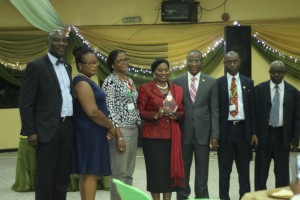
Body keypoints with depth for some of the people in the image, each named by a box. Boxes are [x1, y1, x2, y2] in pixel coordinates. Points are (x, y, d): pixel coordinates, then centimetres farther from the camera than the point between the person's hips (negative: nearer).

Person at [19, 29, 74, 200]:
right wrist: (30, 131, -14)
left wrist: (73, 123, 11)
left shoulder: (67, 67, 14)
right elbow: (26, 102, -10)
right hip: (48, 129, -6)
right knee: (46, 177, 0)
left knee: (63, 176, 11)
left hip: (68, 127, 7)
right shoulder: (37, 66, -7)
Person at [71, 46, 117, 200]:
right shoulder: (82, 82, -15)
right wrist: (111, 127, -10)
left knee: (87, 174, 12)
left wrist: (106, 127, 9)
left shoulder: (87, 81, 16)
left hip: (91, 132, 10)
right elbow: (92, 111, -23)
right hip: (90, 133, -10)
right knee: (92, 173, -8)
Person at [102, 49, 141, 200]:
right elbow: (110, 110, -15)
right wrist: (119, 136, -19)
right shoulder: (110, 81, -9)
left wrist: (138, 127, 11)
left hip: (133, 129, 8)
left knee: (129, 172, 11)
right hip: (120, 130, -8)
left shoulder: (130, 81, 15)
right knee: (119, 172, -4)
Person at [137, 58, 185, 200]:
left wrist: (176, 115, -6)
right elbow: (139, 111, -4)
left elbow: (182, 112, 16)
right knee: (156, 170, -4)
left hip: (172, 136, 4)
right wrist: (156, 114, -19)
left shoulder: (178, 90, 12)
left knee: (171, 169, 3)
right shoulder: (145, 89, -1)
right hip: (153, 136, -4)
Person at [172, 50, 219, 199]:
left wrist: (215, 135, -6)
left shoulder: (211, 82, 3)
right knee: (182, 171, 8)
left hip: (203, 133, 0)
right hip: (183, 133, 0)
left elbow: (215, 111, 1)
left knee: (202, 172, 6)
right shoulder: (177, 82, 3)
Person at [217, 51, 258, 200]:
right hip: (225, 130, -2)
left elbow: (252, 109, 7)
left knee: (244, 168, 10)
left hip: (243, 129, 2)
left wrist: (254, 132, 1)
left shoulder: (248, 83, 7)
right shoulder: (218, 83, 0)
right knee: (224, 169, 5)